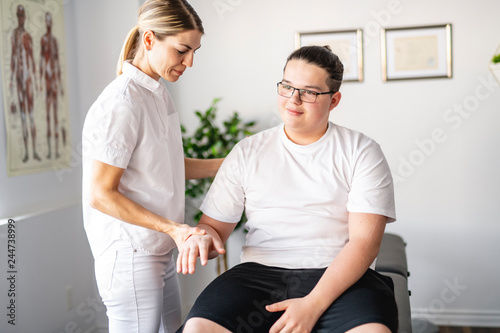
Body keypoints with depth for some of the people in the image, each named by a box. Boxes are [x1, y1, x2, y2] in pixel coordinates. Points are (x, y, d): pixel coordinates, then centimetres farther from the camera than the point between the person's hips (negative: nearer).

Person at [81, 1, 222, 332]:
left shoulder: (159, 94, 8)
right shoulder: (121, 103, -20)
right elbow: (100, 195, -19)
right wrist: (172, 227, -22)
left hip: (160, 253, 9)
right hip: (129, 258, -9)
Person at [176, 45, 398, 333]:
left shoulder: (362, 152, 4)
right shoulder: (247, 153, 13)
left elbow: (364, 242, -6)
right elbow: (214, 225, 14)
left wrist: (312, 305, -18)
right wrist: (199, 237, -12)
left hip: (340, 278, -2)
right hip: (260, 274, 2)